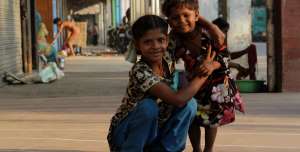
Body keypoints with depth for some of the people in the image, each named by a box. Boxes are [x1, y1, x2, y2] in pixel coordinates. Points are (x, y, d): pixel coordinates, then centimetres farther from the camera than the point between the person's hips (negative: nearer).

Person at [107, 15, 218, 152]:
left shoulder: (167, 59, -10)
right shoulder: (139, 72, -29)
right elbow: (178, 99, -35)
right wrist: (204, 74, -23)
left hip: (153, 131, 6)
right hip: (127, 134, -6)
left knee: (189, 104, -12)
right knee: (149, 107, -33)